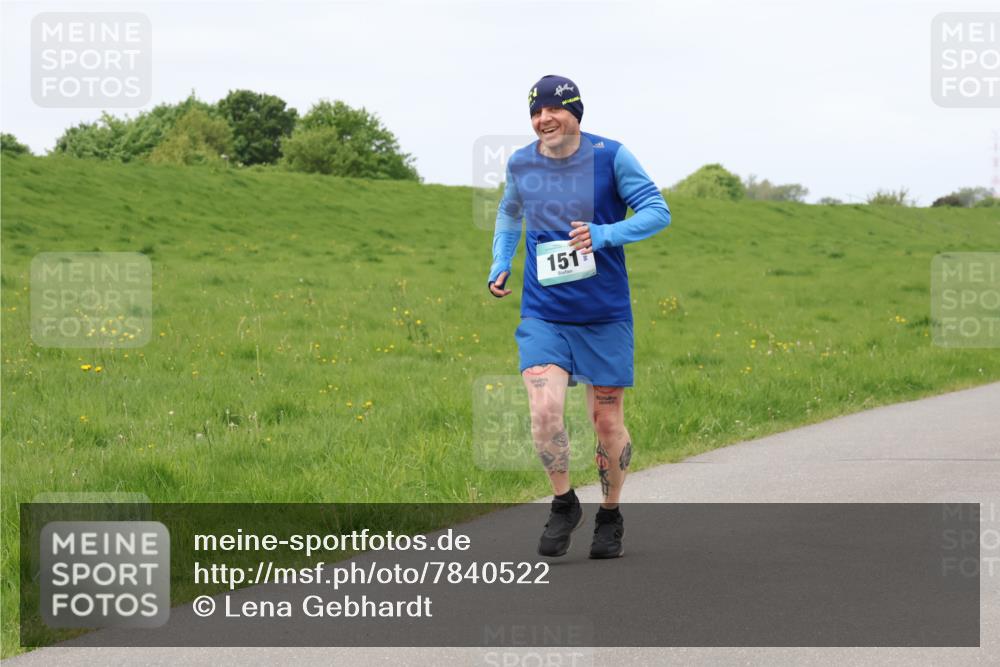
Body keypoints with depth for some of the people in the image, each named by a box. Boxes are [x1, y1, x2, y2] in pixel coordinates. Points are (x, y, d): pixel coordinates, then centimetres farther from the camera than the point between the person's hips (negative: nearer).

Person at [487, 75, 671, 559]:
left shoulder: (611, 157, -7)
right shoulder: (520, 164, 4)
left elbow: (658, 212, -8)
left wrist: (604, 234, -23)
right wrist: (500, 264, 10)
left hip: (604, 317, -1)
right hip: (543, 315, 2)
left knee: (608, 424, 5)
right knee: (544, 410, -18)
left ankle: (610, 516, 28)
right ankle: (564, 504, 4)